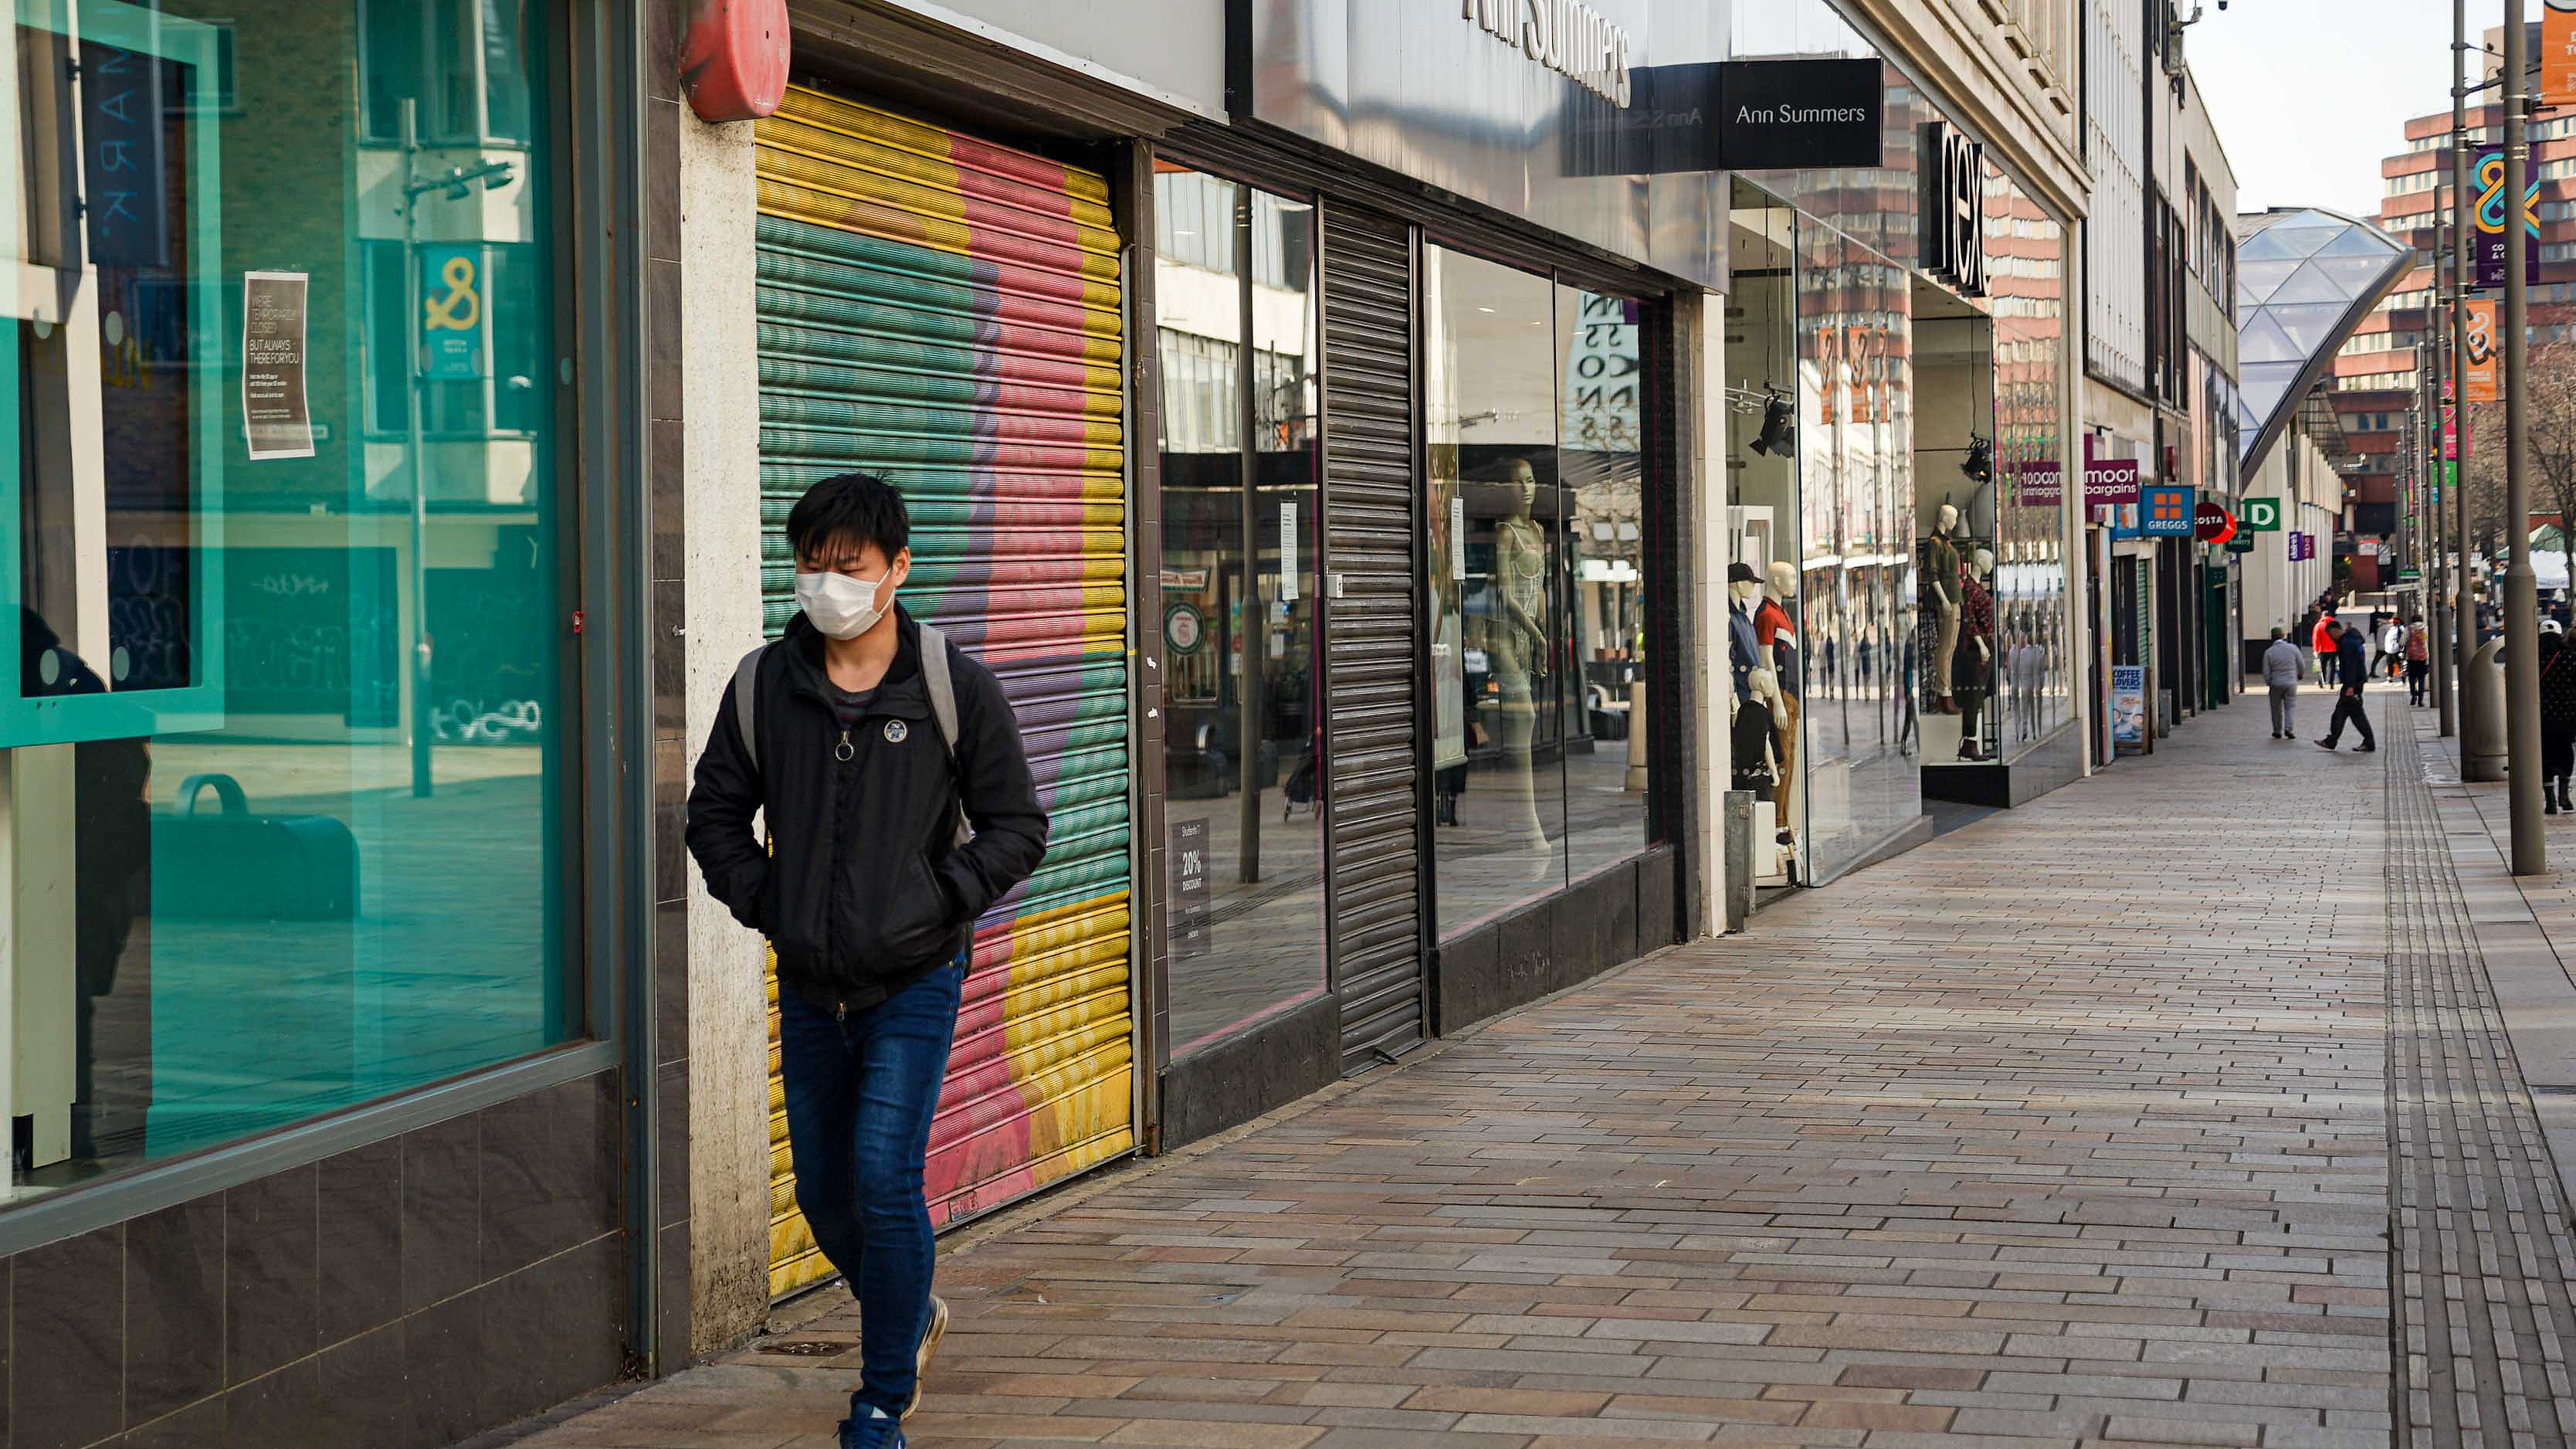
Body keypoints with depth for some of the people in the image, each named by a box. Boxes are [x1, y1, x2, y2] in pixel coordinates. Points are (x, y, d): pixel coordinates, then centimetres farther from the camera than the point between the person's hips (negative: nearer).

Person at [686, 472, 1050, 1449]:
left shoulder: (955, 687, -6)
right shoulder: (763, 685, 1)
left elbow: (1016, 827, -1)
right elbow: (716, 813, 12)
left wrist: (937, 903, -12)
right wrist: (763, 902, -1)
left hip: (914, 981, -4)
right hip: (809, 988, 4)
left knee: (885, 1179, -12)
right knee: (822, 1187, 12)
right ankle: (911, 1315, 41)